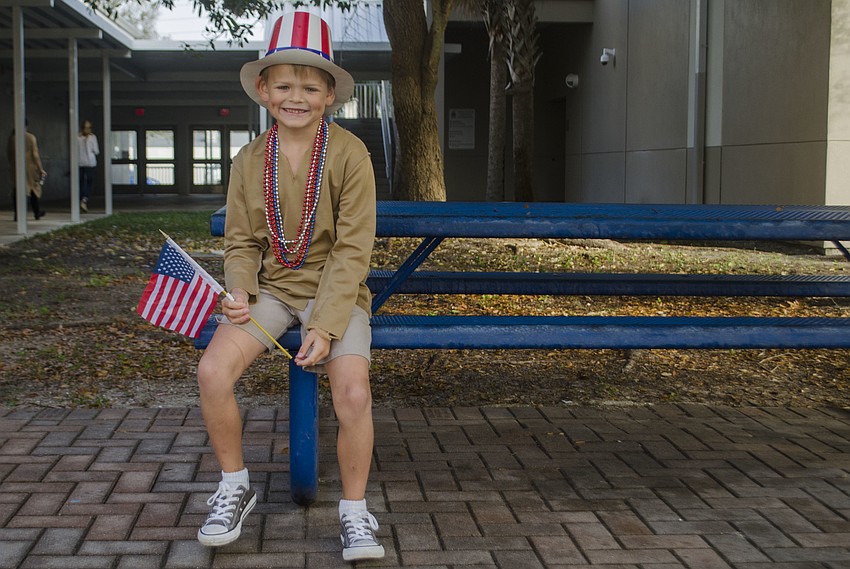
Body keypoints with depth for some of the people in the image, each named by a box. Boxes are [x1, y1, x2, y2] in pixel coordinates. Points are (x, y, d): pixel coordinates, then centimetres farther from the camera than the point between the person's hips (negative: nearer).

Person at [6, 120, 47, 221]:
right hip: (29, 167, -2)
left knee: (16, 191, 6)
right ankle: (37, 213, 21)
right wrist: (40, 169, -3)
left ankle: (17, 214, 1)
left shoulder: (12, 137, -1)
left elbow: (8, 153, 6)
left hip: (16, 168, 2)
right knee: (34, 189, 13)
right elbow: (35, 155, -8)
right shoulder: (31, 137, -8)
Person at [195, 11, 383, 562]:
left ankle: (355, 511, -1)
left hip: (336, 292, -3)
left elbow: (353, 249, -12)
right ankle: (235, 485, 5)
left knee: (353, 392, -27)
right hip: (272, 288, 3)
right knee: (213, 371, -21)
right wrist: (240, 291, -12)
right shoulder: (249, 160, 2)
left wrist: (325, 326, -20)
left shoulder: (350, 153, -10)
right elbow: (242, 242, 10)